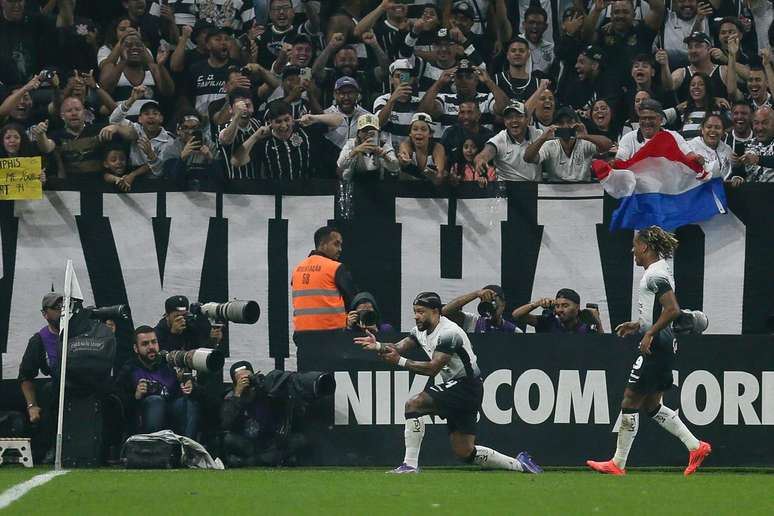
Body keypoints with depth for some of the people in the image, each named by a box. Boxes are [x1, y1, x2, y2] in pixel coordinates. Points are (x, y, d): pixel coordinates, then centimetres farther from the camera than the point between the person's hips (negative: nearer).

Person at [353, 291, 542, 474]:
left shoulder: (448, 333, -19)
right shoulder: (422, 330, 10)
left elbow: (433, 368, -25)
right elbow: (398, 348, 3)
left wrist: (400, 361, -26)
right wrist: (377, 346, -17)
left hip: (466, 386, -10)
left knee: (413, 403, -22)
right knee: (464, 453, 8)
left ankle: (410, 464, -21)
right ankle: (518, 464, 19)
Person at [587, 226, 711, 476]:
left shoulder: (655, 275, -16)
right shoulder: (659, 271, 16)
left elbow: (673, 310, -25)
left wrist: (649, 333, -22)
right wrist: (638, 325, 20)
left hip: (655, 346, -11)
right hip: (663, 346, 11)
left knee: (630, 401, -4)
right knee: (650, 405, 15)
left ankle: (618, 463, 1)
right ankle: (696, 446, 14)